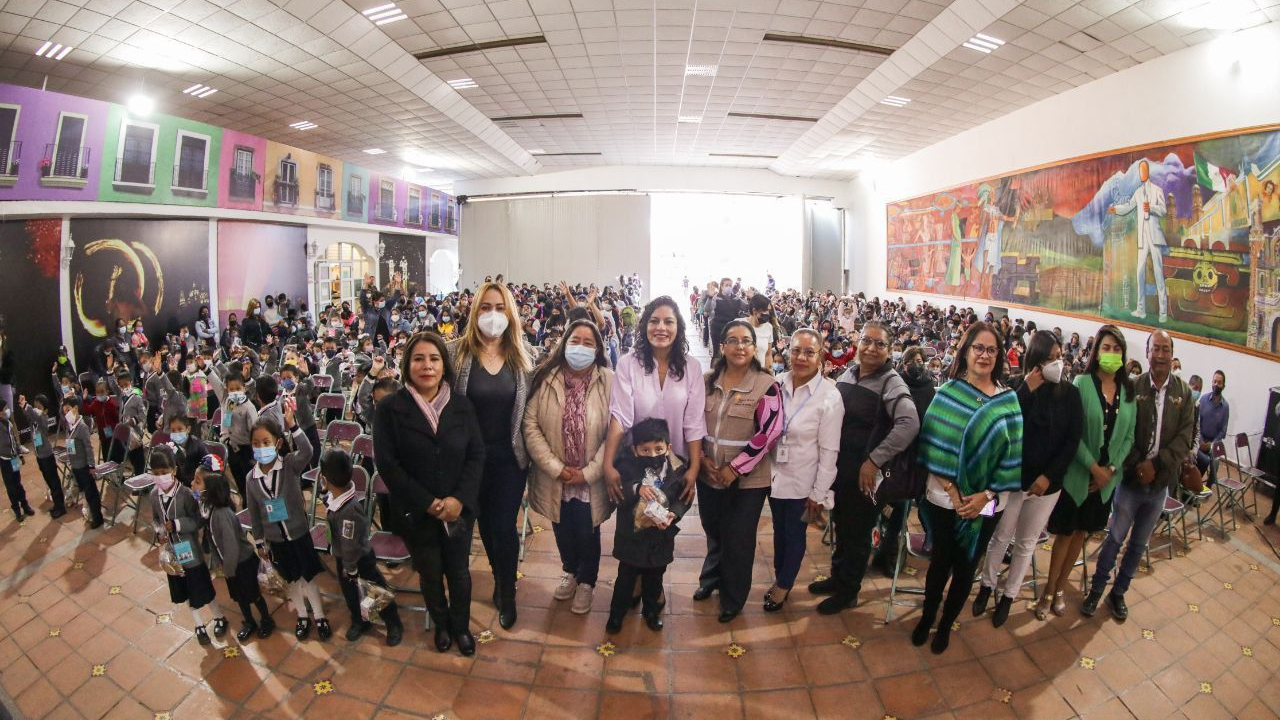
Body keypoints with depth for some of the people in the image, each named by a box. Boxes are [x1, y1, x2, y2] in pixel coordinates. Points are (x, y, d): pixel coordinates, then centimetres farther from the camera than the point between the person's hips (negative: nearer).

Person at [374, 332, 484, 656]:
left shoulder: (461, 404, -2)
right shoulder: (389, 407, -9)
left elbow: (477, 454, -3)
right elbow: (387, 464, -12)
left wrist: (459, 499, -16)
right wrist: (427, 503, -16)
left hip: (458, 509, 1)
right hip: (416, 513, -1)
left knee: (459, 571, 14)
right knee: (430, 573, 16)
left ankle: (461, 626, 39)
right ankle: (441, 624, 42)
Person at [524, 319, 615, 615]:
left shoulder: (608, 381, -12)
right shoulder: (546, 378, -8)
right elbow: (531, 426, -9)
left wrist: (588, 473, -16)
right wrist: (556, 468, -15)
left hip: (592, 480, -2)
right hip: (554, 478, 2)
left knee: (587, 533, 14)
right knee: (563, 530, 21)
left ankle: (587, 582, 43)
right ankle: (570, 572, 51)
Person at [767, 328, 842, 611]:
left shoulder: (830, 397, -17)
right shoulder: (777, 383, -8)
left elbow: (829, 451, -14)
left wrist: (819, 493, -11)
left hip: (802, 481, -3)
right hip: (775, 475, 3)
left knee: (795, 534, 15)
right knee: (779, 530, 20)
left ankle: (783, 586, 37)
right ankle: (779, 578, 42)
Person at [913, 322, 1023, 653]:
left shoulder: (1009, 400, -1)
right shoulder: (948, 392, -6)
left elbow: (1013, 454, -2)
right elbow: (935, 445, -9)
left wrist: (986, 494, -10)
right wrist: (953, 491, -14)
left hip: (982, 503, 1)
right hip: (944, 498, -1)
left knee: (965, 566, 13)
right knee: (940, 560, 11)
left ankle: (946, 624, 33)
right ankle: (926, 617, 33)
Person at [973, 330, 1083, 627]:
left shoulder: (1070, 393, -3)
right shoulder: (1017, 388, -7)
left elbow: (1073, 440, -3)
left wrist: (1049, 476, -10)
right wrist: (1027, 390, -22)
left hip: (1047, 482, 1)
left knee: (1026, 543, 13)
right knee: (1000, 538, 11)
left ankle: (1008, 596, 29)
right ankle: (987, 585, 31)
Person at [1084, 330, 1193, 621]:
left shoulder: (1184, 392, -2)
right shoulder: (1133, 387, -9)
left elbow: (1185, 437, -5)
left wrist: (1156, 464, -16)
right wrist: (1138, 465, -18)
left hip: (1161, 482, 3)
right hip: (1131, 477, -3)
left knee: (1139, 543, 15)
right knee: (1115, 538, 5)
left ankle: (1118, 592, 30)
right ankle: (1096, 589, 20)